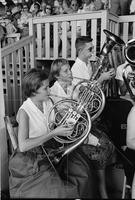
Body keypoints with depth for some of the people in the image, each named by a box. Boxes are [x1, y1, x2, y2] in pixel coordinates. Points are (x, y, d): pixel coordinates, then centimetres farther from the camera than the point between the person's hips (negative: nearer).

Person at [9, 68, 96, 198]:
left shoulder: (48, 102, -1)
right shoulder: (24, 112, -20)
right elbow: (23, 146, -28)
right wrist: (54, 133, -29)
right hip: (33, 159, -6)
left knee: (82, 175, -4)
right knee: (56, 191, -20)